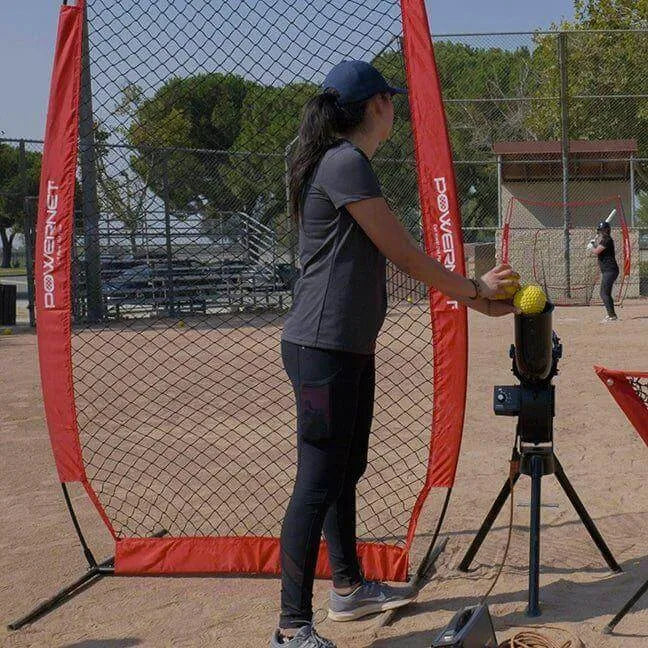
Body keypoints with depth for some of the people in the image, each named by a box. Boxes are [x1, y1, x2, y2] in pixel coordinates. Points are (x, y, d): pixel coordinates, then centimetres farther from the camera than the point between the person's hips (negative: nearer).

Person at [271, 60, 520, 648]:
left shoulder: (346, 163, 18)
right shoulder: (346, 163, -14)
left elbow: (395, 256, 16)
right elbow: (404, 253, -14)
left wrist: (476, 295, 13)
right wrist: (473, 288, -1)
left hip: (352, 349, 11)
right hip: (322, 350, -11)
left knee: (346, 471, 19)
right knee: (318, 484, -9)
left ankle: (349, 589, 33)